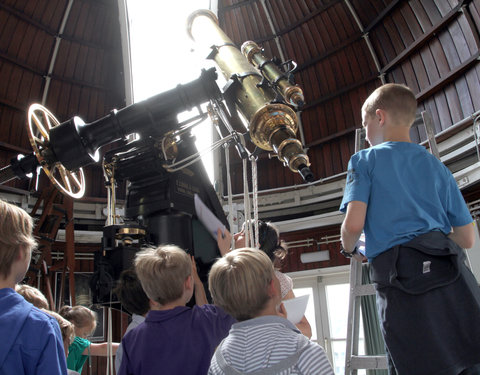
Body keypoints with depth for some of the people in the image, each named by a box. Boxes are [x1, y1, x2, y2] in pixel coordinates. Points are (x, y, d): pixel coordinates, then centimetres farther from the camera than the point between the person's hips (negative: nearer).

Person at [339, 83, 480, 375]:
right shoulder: (437, 165, 20)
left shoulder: (365, 160, 6)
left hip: (402, 281, -4)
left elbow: (353, 224, -8)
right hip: (453, 275, 5)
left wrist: (350, 249, 14)